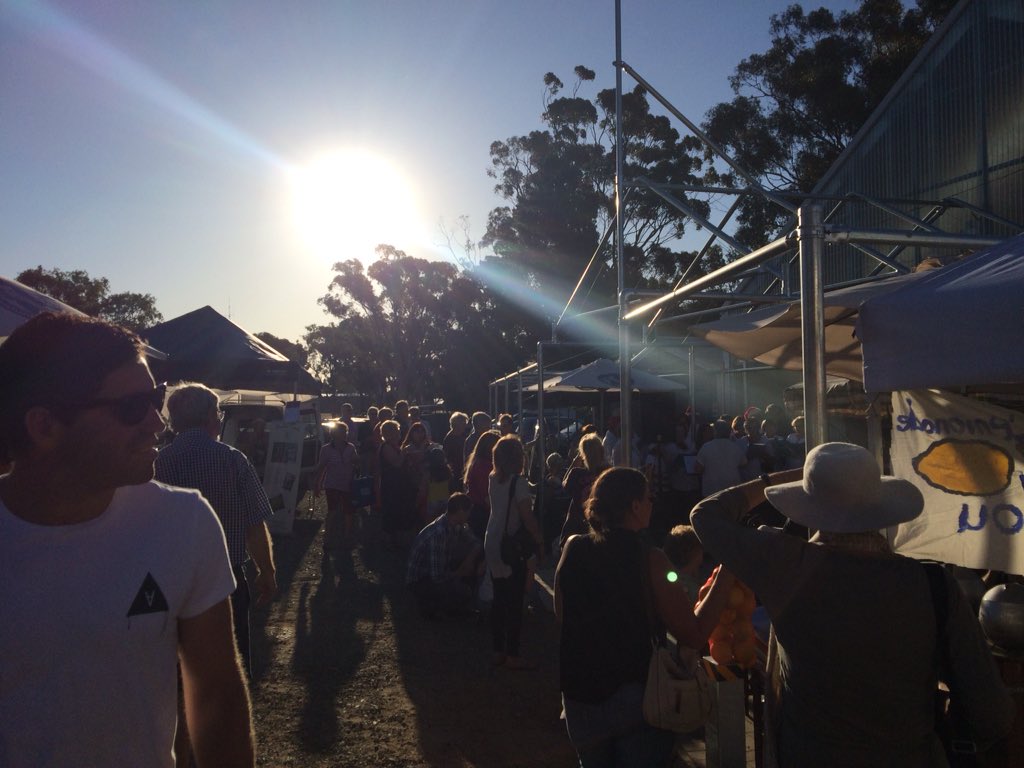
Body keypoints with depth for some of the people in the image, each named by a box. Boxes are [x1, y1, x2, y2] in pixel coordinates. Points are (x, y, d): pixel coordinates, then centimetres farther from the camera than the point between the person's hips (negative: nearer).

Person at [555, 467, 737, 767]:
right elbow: (694, 636, -19)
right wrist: (726, 574, -16)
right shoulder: (650, 560, -20)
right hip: (636, 696, -4)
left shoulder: (573, 549, -8)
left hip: (579, 694, 4)